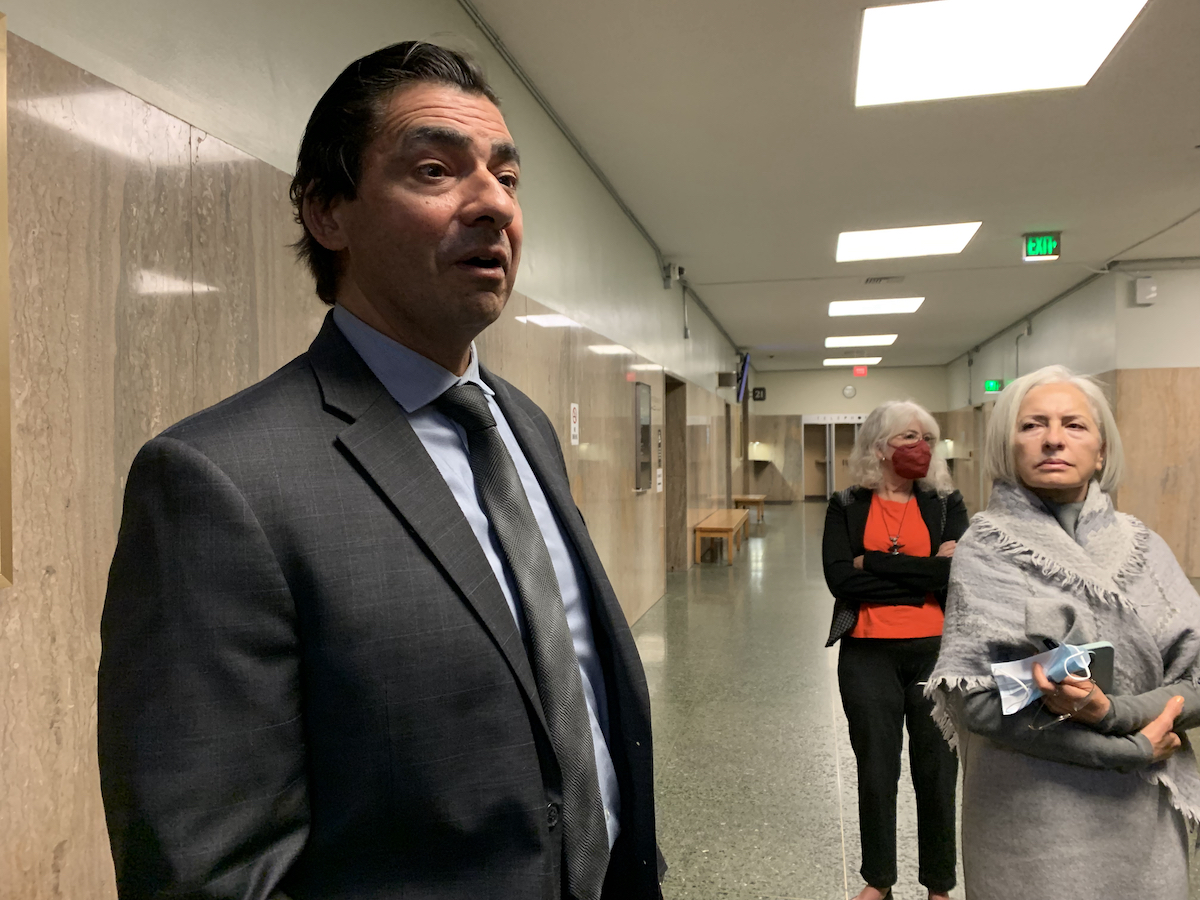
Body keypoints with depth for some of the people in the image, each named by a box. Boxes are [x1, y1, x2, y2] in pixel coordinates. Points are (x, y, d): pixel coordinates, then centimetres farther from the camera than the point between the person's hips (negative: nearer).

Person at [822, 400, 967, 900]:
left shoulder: (946, 501, 2)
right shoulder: (847, 507, 0)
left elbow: (957, 574, -13)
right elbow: (839, 578, -13)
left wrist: (875, 564, -14)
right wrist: (923, 574, -12)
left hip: (936, 652, 1)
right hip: (868, 656, 0)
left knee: (938, 772, 12)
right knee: (876, 772, 12)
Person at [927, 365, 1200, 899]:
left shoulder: (1142, 547, 1)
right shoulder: (985, 550, -10)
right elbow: (975, 699, -18)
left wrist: (1109, 710, -21)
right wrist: (1134, 748, -14)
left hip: (1144, 818, 4)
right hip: (1032, 821, -3)